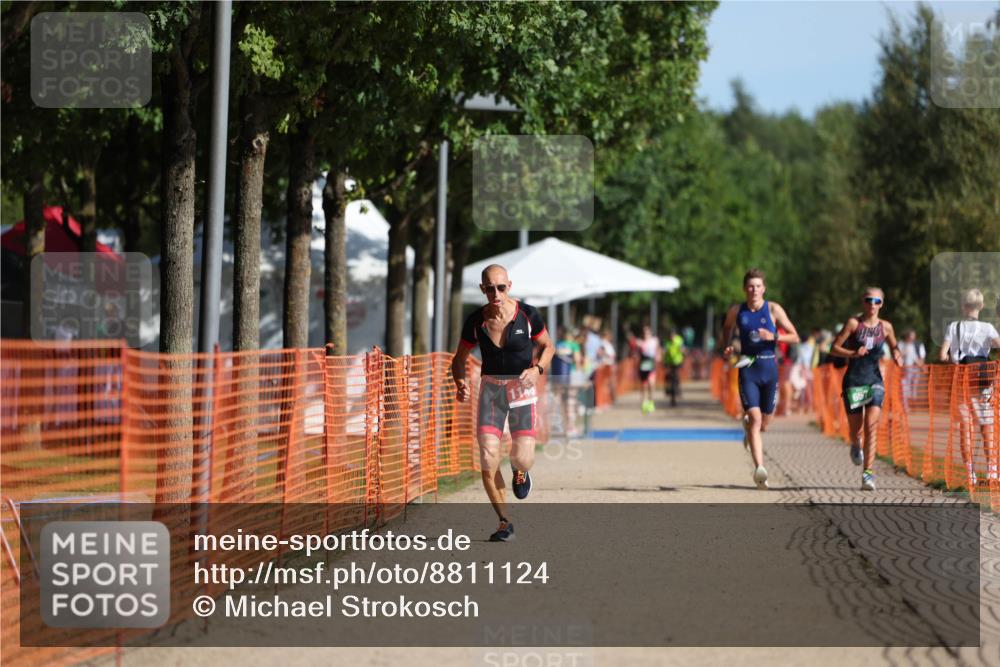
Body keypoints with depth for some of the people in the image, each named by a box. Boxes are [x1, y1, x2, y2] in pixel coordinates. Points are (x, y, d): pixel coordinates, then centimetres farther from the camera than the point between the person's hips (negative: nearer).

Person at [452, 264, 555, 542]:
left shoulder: (528, 315, -11)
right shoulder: (475, 321, -7)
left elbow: (548, 347, 4)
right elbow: (459, 359, 5)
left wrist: (537, 369, -16)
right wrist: (460, 383, -15)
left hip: (522, 388, -1)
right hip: (490, 389, 1)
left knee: (522, 458, -12)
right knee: (488, 458, -12)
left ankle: (520, 472, 30)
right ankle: (505, 523, 3)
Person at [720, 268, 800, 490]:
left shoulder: (773, 309, -2)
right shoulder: (736, 311, 4)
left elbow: (795, 337, 0)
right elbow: (727, 329, 25)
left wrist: (773, 336, -17)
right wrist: (727, 348, 5)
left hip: (769, 368, 1)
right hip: (747, 369, -1)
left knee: (764, 424, 10)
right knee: (755, 418, -18)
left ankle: (748, 425, 49)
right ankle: (759, 468, -24)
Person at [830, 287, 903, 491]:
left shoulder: (885, 327, 5)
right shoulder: (853, 323, -4)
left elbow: (894, 346, 22)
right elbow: (835, 348, -4)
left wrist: (897, 355, 0)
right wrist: (853, 354, -21)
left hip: (875, 380, 1)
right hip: (853, 380, -1)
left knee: (871, 426, -15)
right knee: (855, 428, 7)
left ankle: (868, 474, -17)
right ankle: (855, 445, 47)